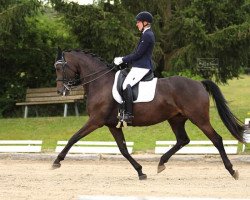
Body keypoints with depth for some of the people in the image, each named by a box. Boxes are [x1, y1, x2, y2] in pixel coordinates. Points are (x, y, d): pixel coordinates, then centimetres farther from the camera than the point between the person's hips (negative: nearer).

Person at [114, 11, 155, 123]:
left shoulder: (147, 36, -14)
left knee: (126, 85, -25)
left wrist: (122, 60, -9)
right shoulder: (147, 34, 19)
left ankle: (129, 114, -32)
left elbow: (138, 54, -17)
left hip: (142, 67, -11)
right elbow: (138, 53, 23)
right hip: (141, 66, 11)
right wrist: (123, 59, 16)